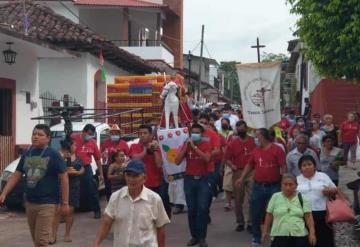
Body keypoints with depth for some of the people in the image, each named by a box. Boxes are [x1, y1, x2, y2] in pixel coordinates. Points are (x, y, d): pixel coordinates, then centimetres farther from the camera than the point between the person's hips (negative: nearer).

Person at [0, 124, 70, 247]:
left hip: (46, 203, -6)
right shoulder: (27, 154, 7)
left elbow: (64, 178, -9)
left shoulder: (53, 155, -9)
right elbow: (16, 175, 10)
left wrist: (65, 203, -12)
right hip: (29, 202, 6)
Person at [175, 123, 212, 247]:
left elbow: (207, 158, -19)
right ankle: (194, 236, 14)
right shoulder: (186, 145, 4)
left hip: (203, 180, -2)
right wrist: (186, 146, -12)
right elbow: (177, 161, -6)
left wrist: (194, 147, -20)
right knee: (191, 209, 4)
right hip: (189, 180, 2)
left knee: (203, 208, -7)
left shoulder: (206, 145, -1)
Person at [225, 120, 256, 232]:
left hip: (251, 172, -1)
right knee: (238, 199, 8)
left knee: (251, 198, -2)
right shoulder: (232, 142, 5)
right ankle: (240, 222, 19)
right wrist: (231, 165, -13)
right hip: (238, 173, 1)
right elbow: (227, 158, 4)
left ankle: (250, 223, 4)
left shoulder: (253, 141, 2)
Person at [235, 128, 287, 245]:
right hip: (258, 186, 4)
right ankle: (256, 237, 22)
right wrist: (242, 178, 8)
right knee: (256, 213, 9)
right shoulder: (256, 150, 6)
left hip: (274, 186, -4)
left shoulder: (277, 149, -9)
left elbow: (283, 167, -11)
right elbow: (250, 164, 15)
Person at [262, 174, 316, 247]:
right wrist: (265, 231, 8)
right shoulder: (275, 197, 3)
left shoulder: (302, 198, 3)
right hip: (279, 236, 0)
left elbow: (308, 216, 0)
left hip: (299, 235, 1)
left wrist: (312, 233, -8)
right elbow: (269, 215, 8)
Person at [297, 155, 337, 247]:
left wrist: (329, 191, -10)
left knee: (324, 239, 2)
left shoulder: (323, 176, 8)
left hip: (322, 214, 0)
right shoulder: (296, 180, 8)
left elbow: (335, 190, 11)